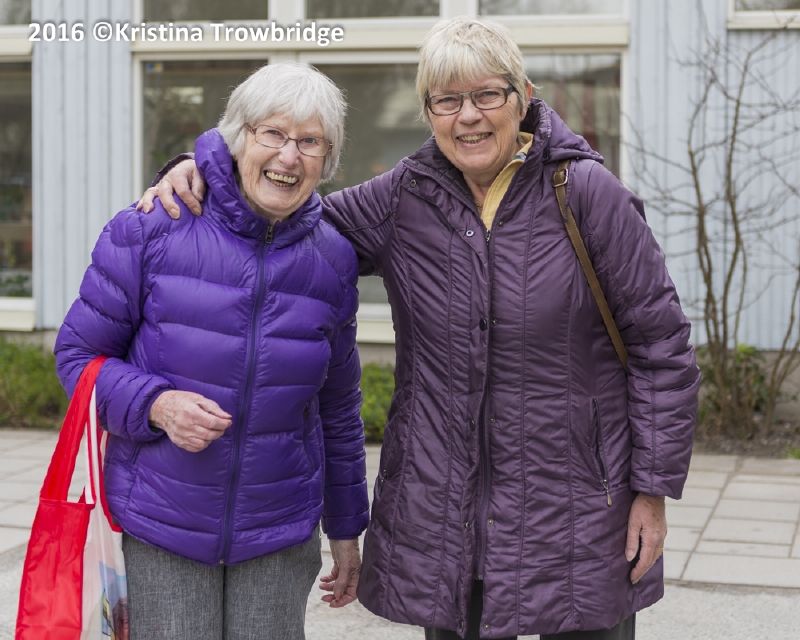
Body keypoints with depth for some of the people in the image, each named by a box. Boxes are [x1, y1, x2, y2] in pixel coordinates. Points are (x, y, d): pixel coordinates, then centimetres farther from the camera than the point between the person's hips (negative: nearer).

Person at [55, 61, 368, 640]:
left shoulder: (332, 260, 1)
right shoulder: (152, 230, -9)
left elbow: (339, 406, 11)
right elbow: (79, 353, -1)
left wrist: (346, 529, 16)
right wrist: (155, 404, -20)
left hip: (279, 533, 3)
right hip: (159, 526, -2)